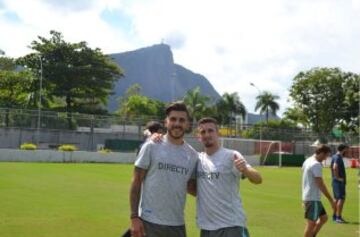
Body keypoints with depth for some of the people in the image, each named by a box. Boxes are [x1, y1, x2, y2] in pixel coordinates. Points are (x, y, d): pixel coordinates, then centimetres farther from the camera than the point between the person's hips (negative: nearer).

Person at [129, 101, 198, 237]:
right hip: (149, 222, -4)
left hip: (177, 224, 4)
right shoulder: (151, 147, -5)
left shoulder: (192, 155, 6)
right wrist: (134, 217, -11)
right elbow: (136, 183, -4)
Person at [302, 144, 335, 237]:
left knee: (324, 217, 18)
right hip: (313, 199, -10)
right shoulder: (316, 164, -18)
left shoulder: (308, 161, 12)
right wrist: (331, 200, -14)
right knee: (311, 223, -2)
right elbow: (320, 185, -20)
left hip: (307, 197, 10)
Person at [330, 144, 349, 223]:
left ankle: (335, 216, 20)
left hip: (336, 182, 10)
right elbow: (335, 167, -32)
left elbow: (332, 167, 28)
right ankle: (338, 217, -13)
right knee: (341, 198, -11)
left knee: (337, 199, 14)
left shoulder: (335, 156, 15)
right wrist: (338, 177, -22)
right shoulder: (338, 157, -17)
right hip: (339, 182, -10)